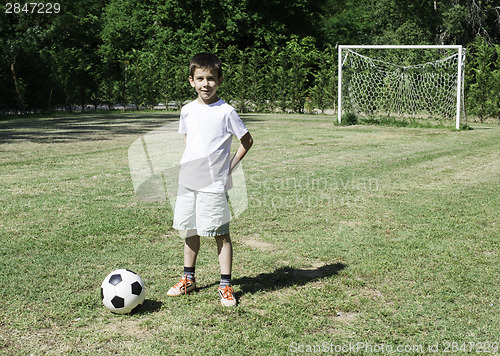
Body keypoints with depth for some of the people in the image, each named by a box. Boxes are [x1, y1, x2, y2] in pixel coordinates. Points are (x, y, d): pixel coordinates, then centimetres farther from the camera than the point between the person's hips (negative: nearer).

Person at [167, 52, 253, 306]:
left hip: (214, 184, -5)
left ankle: (225, 286, 9)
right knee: (190, 231, 14)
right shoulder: (187, 111, 7)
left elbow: (247, 141, 0)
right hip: (187, 181, 5)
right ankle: (188, 279, 29)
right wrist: (191, 165, 10)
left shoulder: (226, 111, -8)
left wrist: (228, 167, -3)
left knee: (221, 234, 0)